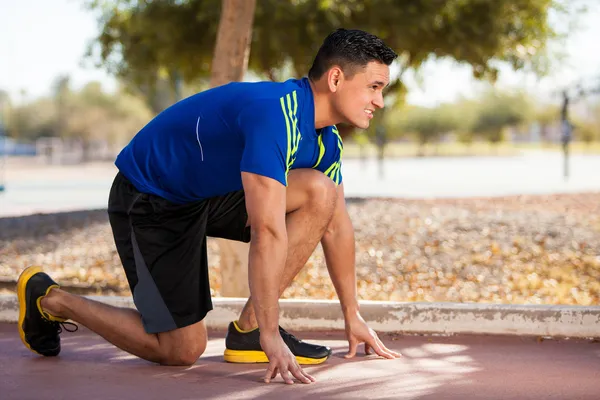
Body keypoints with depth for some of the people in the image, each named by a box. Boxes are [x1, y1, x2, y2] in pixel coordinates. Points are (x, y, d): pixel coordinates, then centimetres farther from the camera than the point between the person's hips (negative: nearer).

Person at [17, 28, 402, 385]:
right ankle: (51, 300, 11)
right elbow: (267, 232, -36)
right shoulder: (274, 114, -32)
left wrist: (353, 316, 7)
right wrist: (271, 338, -35)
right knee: (182, 349, -8)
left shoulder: (325, 136, -3)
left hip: (212, 192, 8)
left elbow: (336, 223, 7)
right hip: (148, 201, -8)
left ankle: (251, 328, -4)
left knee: (321, 192, -12)